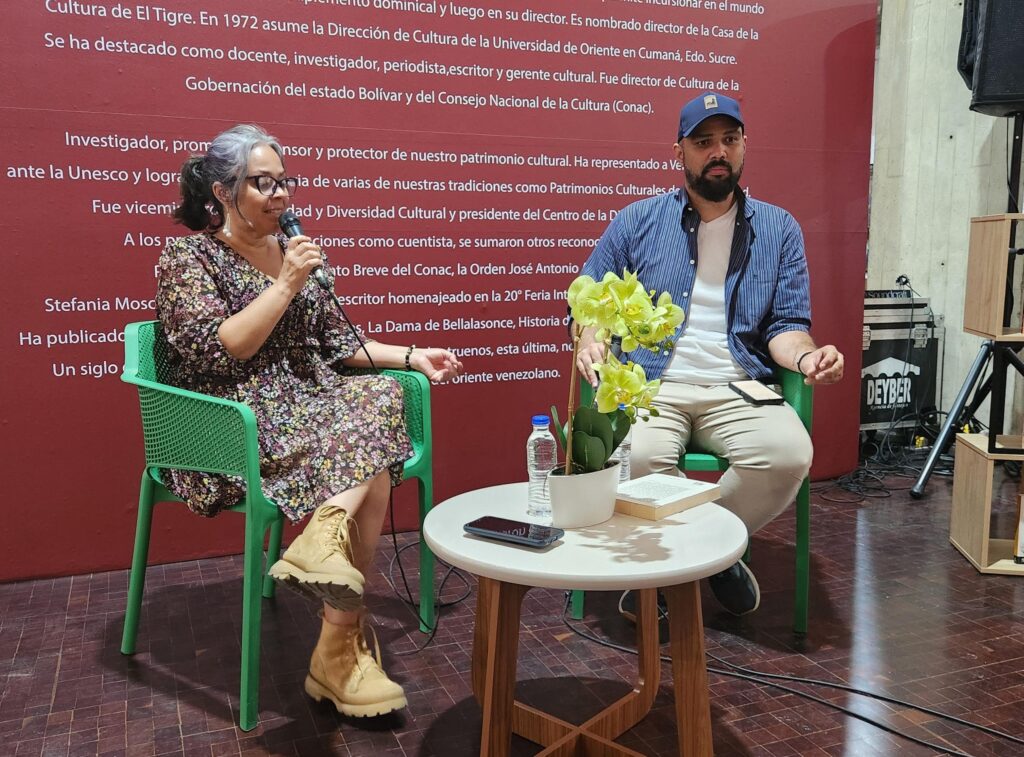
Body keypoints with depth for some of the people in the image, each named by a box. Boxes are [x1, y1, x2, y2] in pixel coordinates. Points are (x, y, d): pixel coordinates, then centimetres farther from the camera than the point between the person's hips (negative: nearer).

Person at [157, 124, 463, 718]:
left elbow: (338, 344, 19)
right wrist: (286, 285, -14)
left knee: (382, 393, -25)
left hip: (310, 403, 6)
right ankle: (341, 646, -25)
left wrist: (413, 356, 8)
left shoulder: (292, 250, 17)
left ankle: (326, 531, -34)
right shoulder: (189, 256, -1)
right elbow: (218, 352, -15)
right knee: (372, 465, -27)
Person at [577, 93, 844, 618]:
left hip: (737, 388, 2)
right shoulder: (637, 221, 11)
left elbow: (785, 324, 10)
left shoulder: (779, 230, 14)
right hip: (650, 384, -1)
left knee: (789, 455, -28)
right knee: (638, 457, -34)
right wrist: (589, 342, -13)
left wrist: (805, 356, -14)